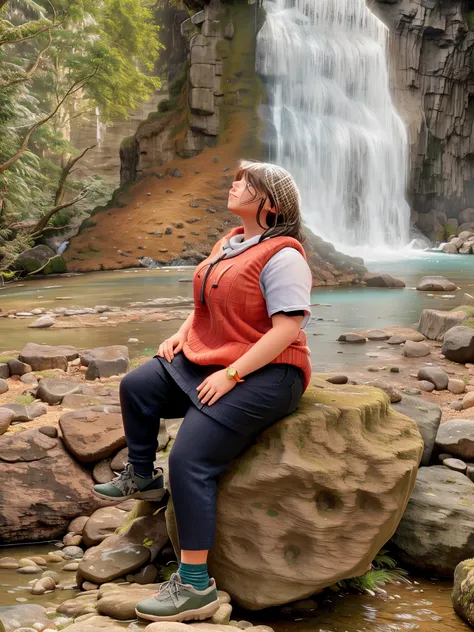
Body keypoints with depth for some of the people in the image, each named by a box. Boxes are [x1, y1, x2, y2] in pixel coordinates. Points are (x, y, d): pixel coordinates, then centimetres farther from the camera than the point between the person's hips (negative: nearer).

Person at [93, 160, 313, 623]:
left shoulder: (281, 256, -17)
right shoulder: (231, 242, 13)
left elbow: (287, 328, -24)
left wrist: (230, 375, -25)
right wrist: (182, 334, 8)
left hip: (264, 375, -10)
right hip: (208, 360, 10)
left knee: (189, 458, -22)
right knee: (135, 387, 8)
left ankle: (195, 586, -18)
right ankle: (142, 477, 29)